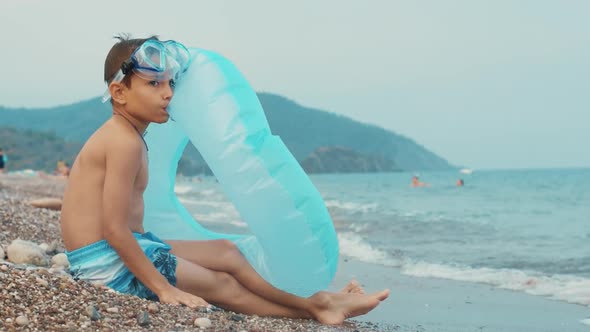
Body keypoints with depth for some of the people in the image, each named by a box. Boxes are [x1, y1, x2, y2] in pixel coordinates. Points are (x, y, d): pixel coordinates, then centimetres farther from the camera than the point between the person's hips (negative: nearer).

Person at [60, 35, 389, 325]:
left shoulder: (123, 135, 11)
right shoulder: (126, 142, -21)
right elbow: (115, 229, -25)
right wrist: (162, 288, -21)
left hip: (130, 248, 10)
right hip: (108, 263, -10)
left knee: (226, 252, 12)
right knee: (222, 284, -1)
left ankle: (312, 303, 16)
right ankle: (310, 308, 13)